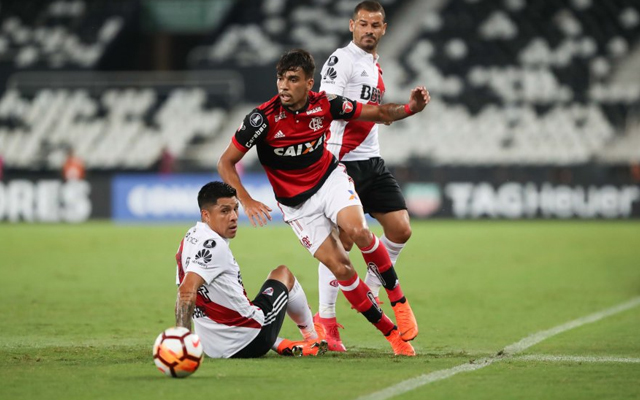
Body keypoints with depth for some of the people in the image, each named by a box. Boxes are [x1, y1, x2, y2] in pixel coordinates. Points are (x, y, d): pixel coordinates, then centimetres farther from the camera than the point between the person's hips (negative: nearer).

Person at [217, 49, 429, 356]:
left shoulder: (325, 105, -13)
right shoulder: (263, 118, -21)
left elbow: (378, 113, -1)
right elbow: (225, 163, -14)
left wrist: (411, 108, -20)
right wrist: (246, 201, -28)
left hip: (330, 179, 1)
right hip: (297, 203, -1)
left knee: (357, 230, -30)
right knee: (340, 267, -13)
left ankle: (397, 296, -8)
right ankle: (390, 332, -1)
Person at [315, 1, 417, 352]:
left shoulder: (375, 67, 19)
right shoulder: (341, 60, -9)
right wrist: (332, 162, -27)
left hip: (371, 161, 8)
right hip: (343, 161, -8)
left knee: (401, 229, -1)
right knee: (341, 240, -9)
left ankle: (371, 290, 20)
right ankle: (324, 320, -1)